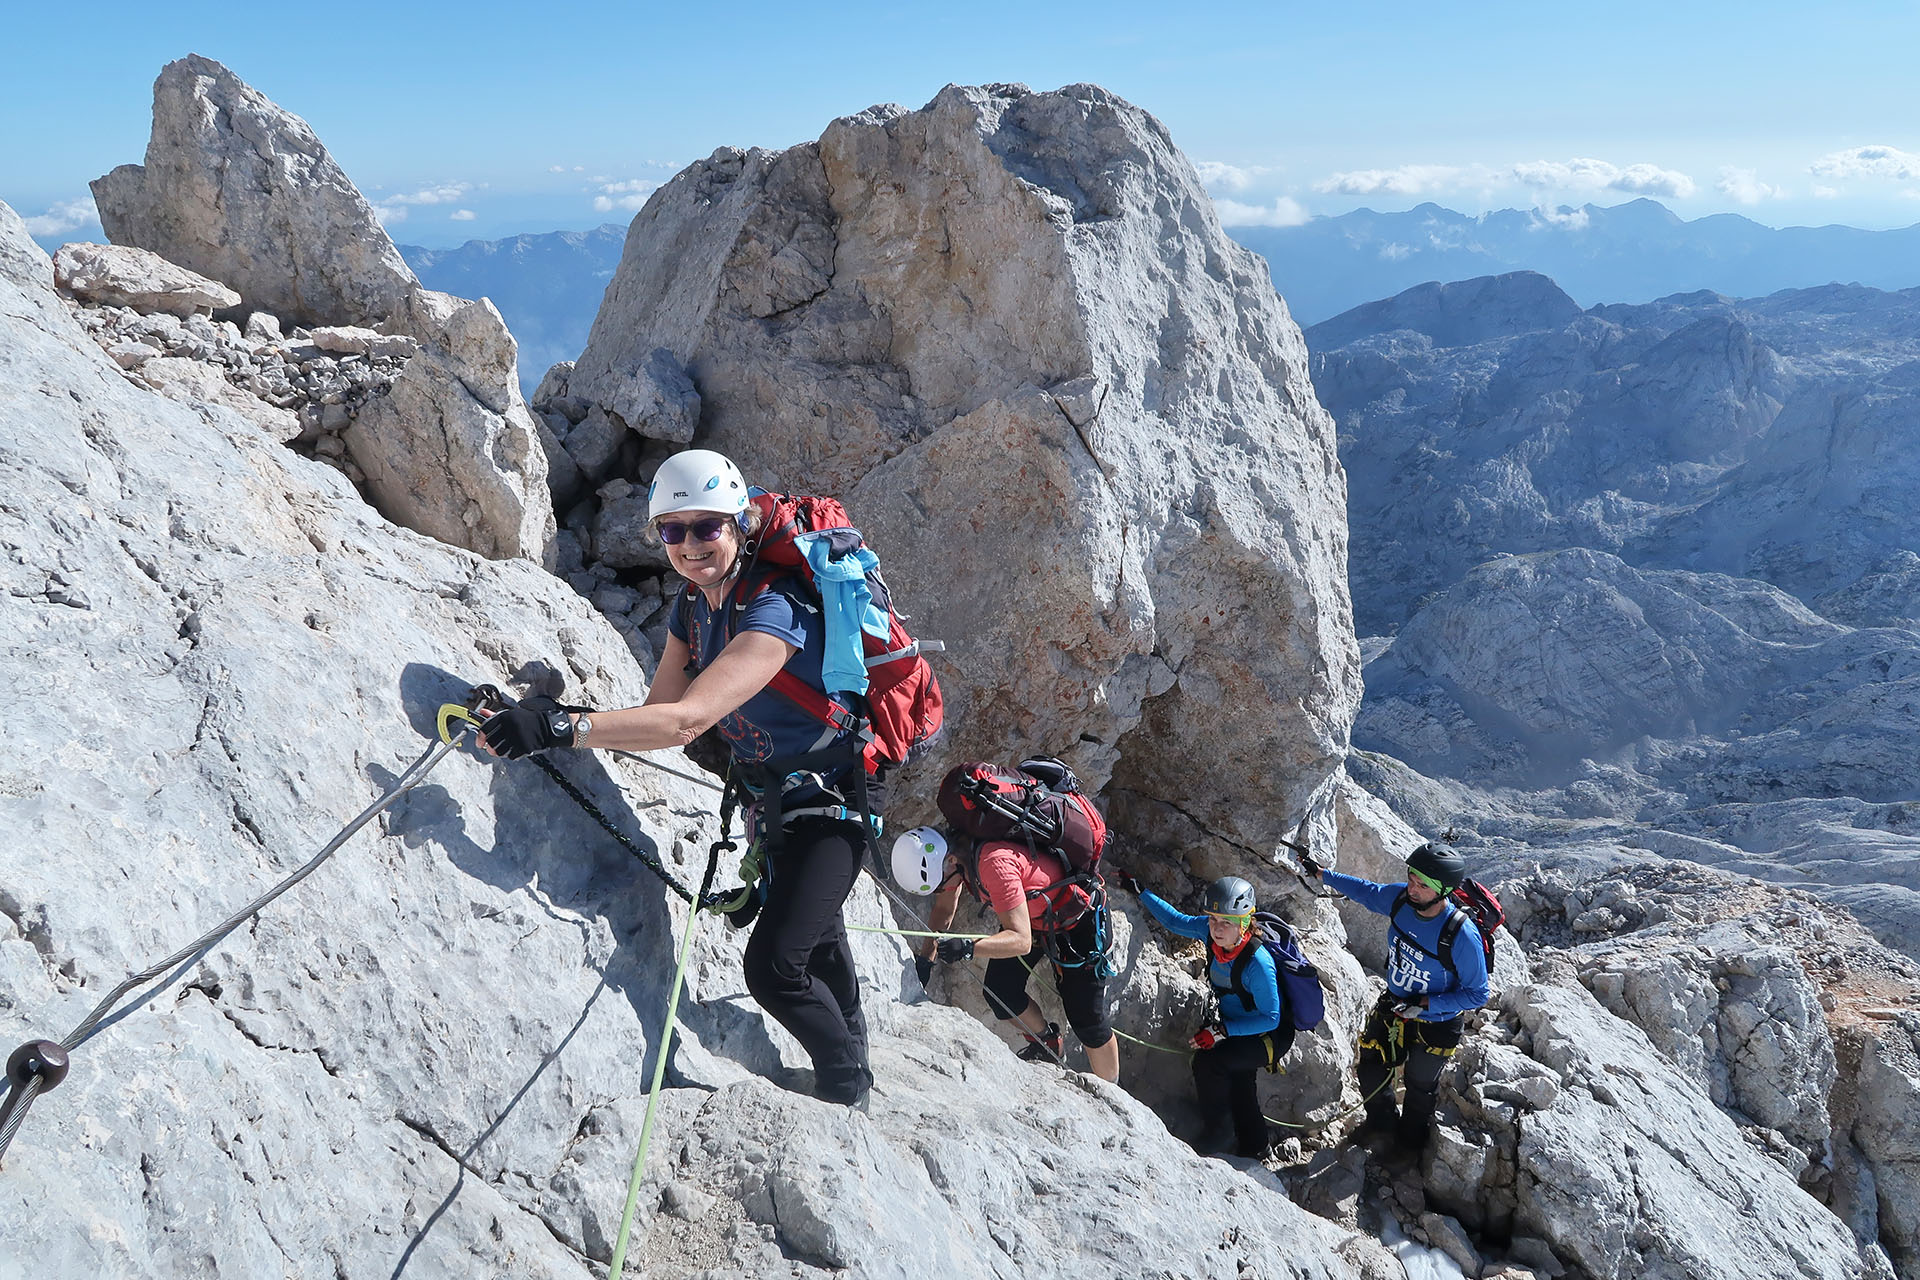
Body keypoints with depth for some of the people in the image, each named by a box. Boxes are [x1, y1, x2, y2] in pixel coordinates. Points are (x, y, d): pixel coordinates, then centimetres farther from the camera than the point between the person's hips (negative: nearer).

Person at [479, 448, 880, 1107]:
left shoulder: (775, 610, -32)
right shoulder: (693, 611, -3)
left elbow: (688, 720, -42)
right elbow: (659, 711, -8)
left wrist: (563, 727, -48)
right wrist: (543, 719, -20)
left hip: (832, 801, -9)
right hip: (776, 797, 9)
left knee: (773, 966, -17)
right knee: (815, 932, 29)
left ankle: (848, 1084, 11)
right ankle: (852, 1038, 58)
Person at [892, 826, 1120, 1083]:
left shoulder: (995, 863, -39)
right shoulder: (943, 855, -15)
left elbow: (1021, 941, -41)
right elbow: (943, 909, 3)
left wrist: (968, 948, -54)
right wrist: (926, 957, -9)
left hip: (1075, 923, -7)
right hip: (1030, 915, 7)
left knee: (1087, 1018, -4)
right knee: (1000, 992, -5)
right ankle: (1048, 1043, 20)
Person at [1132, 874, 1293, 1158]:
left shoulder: (1257, 963, -32)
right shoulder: (1211, 932, -14)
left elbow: (1270, 1018, -25)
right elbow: (1176, 921, 6)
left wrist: (1222, 1030, -29)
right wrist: (1139, 892, 5)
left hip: (1271, 1036, -7)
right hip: (1237, 1027, 7)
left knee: (1209, 1061, -22)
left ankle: (1216, 1134, -4)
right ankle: (1254, 1143, 19)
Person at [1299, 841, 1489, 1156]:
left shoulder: (1462, 935, -36)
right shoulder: (1399, 899, -21)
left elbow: (1476, 994, -24)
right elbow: (1367, 891, 4)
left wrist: (1423, 1004, -30)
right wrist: (1323, 874, 7)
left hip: (1436, 1022, -4)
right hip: (1393, 1008, 5)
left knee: (1419, 1088, 21)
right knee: (1370, 1070, 19)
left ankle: (1411, 1137, 51)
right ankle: (1382, 1121, 50)